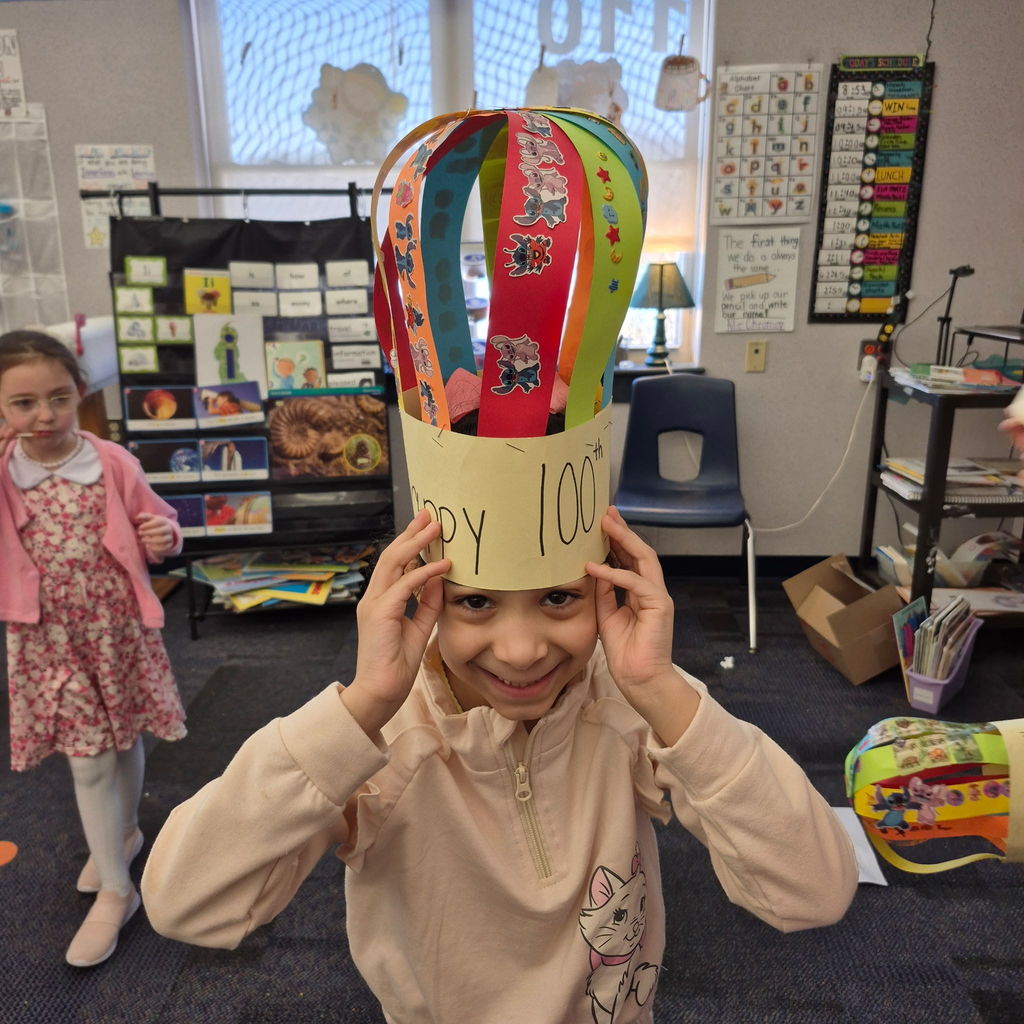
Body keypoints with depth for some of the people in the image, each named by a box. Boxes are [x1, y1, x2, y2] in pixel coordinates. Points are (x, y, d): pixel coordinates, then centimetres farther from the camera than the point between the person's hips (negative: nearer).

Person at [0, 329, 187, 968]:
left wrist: (164, 536, -20)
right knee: (88, 762, 6)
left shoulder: (112, 463, -8)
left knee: (124, 741, 18)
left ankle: (124, 830, 47)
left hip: (118, 628, 0)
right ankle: (115, 892, 24)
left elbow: (155, 523, 4)